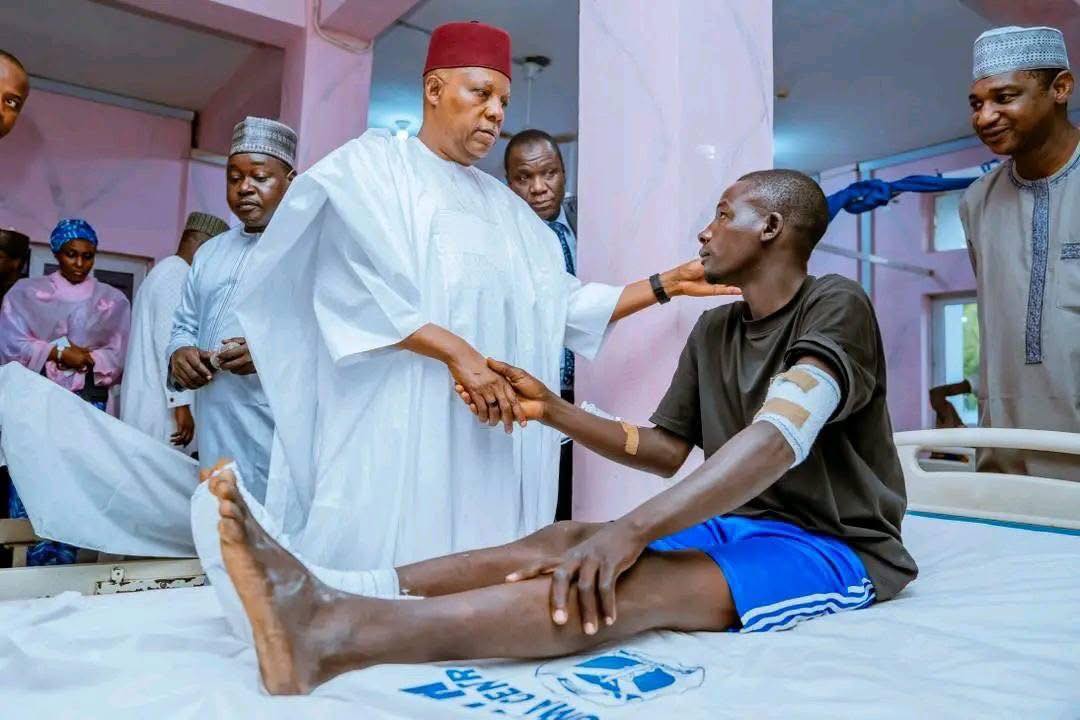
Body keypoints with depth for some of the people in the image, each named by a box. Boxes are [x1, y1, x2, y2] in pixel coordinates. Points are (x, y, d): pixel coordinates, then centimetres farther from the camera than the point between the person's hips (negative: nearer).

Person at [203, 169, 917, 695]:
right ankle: (334, 603, -32)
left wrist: (631, 530, -42)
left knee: (644, 581, -36)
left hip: (836, 547, -7)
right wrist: (554, 410, 1)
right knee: (562, 541, -19)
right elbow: (666, 450, 13)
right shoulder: (713, 331, 12)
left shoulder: (836, 306, -12)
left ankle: (337, 637, -51)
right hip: (743, 525, 7)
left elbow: (778, 440, -30)